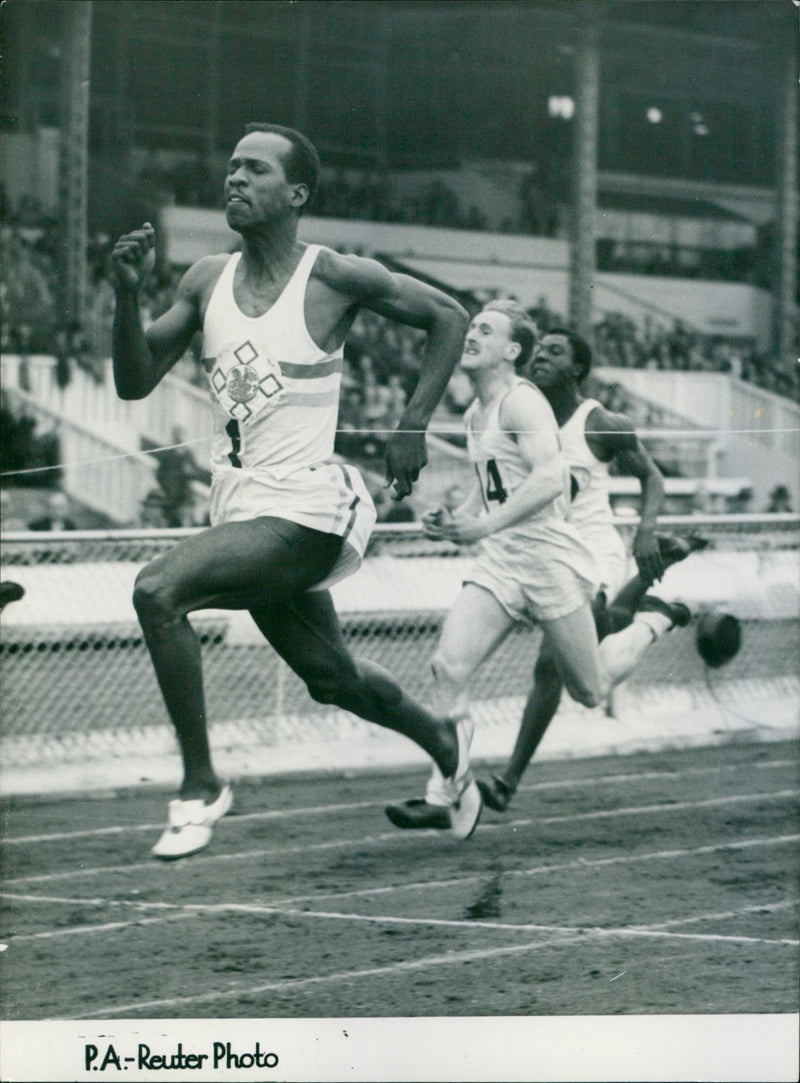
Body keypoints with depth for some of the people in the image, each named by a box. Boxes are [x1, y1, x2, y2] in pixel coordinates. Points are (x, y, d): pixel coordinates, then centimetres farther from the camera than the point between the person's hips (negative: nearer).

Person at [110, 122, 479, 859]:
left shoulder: (337, 278, -9)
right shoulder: (207, 281, 6)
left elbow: (448, 317, 2)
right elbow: (135, 383, 7)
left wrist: (414, 428, -4)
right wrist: (129, 295, -9)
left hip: (303, 514, -7)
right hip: (241, 511, 7)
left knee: (158, 591, -26)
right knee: (333, 678, 20)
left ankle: (200, 786, -16)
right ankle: (444, 744, 47)